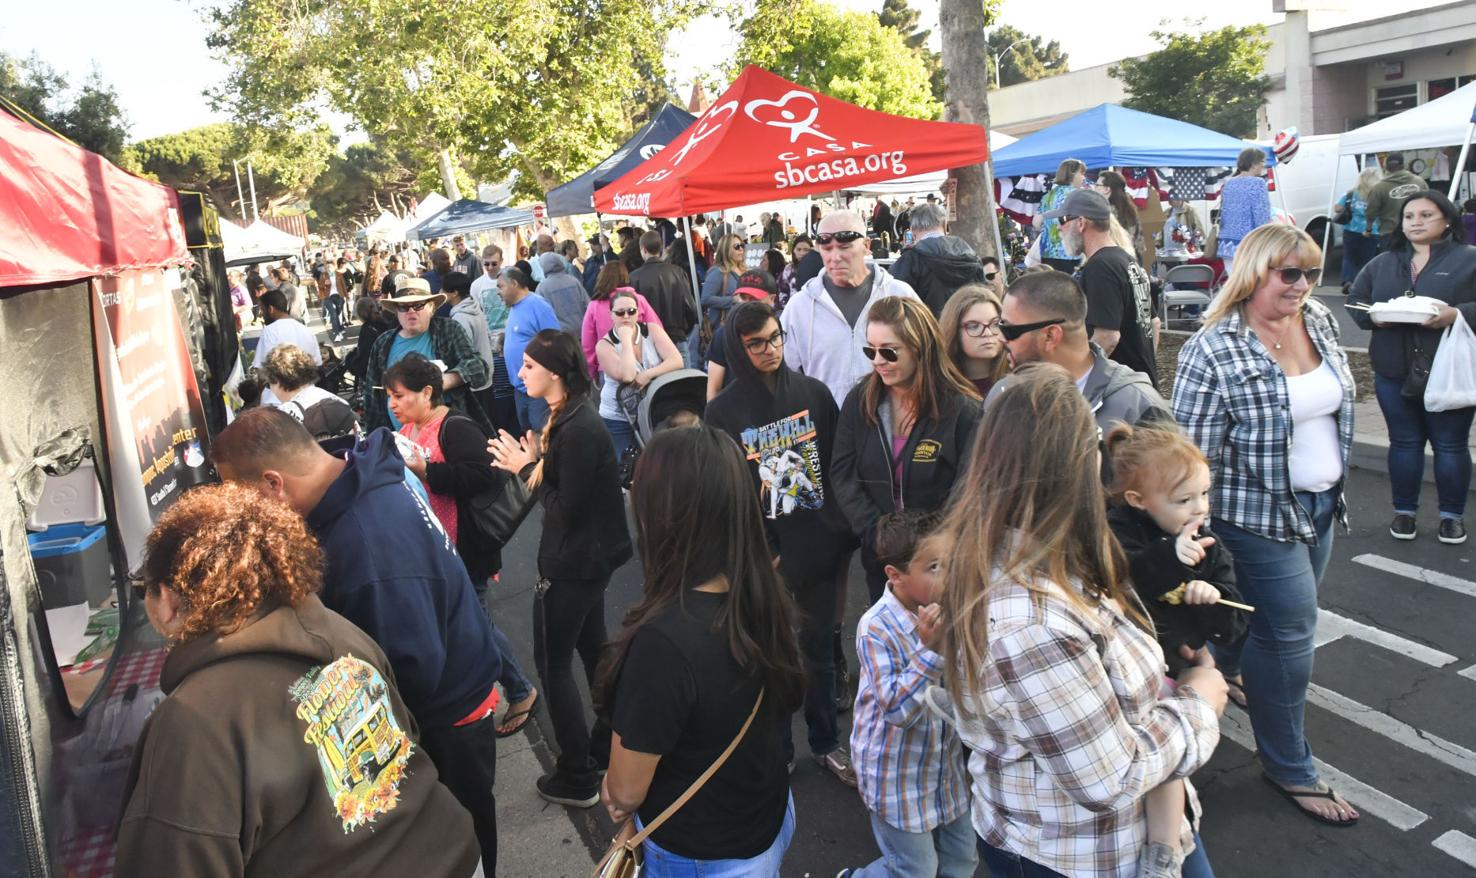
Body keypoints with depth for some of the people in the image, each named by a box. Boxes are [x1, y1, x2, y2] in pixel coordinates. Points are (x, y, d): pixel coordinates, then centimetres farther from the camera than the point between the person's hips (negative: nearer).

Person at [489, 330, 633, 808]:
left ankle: (577, 777, 15)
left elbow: (567, 509, -23)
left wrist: (526, 469, -15)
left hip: (573, 563, -10)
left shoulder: (577, 430, -26)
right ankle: (609, 748, 39)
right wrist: (536, 460, -4)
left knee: (553, 662, 3)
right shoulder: (571, 416, 5)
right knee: (593, 651, 22)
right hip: (590, 557, 10)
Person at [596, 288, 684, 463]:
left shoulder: (652, 330, -1)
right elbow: (627, 376, -24)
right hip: (618, 420, -2)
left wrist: (647, 375, -22)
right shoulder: (604, 345, -8)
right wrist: (626, 339, -18)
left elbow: (677, 361, -12)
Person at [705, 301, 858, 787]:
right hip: (765, 557, -2)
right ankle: (777, 751, 27)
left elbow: (839, 466, 5)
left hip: (820, 548, 2)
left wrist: (842, 540, -1)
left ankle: (826, 742, 33)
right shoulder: (723, 411, -5)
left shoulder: (814, 393, 1)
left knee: (819, 650, 15)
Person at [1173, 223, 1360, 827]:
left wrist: (1336, 481, 20)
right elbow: (1193, 455, -20)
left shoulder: (1319, 320, 2)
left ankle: (1221, 669, 52)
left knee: (1273, 620, 22)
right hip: (1260, 514, -8)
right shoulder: (1213, 352, -22)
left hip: (1320, 505, 8)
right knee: (1291, 636, 2)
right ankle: (1289, 767, 22)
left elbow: (1337, 400, 17)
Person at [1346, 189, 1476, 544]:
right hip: (1394, 374, 3)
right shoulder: (1382, 263, 11)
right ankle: (1404, 511, 22)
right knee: (1404, 442, 11)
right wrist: (1374, 316, -11)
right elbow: (1355, 301, 9)